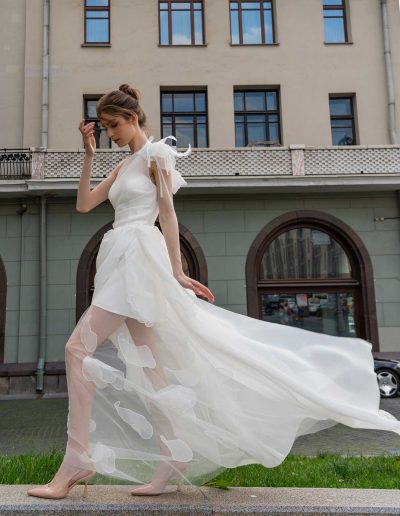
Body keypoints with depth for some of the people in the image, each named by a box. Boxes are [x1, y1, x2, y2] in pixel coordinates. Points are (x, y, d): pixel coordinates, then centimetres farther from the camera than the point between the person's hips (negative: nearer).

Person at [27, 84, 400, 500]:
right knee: (147, 363, 4)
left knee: (78, 348, -14)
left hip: (137, 259, -9)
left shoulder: (155, 154, 1)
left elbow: (168, 214, -7)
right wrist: (89, 155, 12)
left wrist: (177, 272, -12)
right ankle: (173, 461, 9)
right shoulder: (123, 165, 24)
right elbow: (83, 204, 20)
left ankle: (77, 461, -8)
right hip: (120, 262, 9)